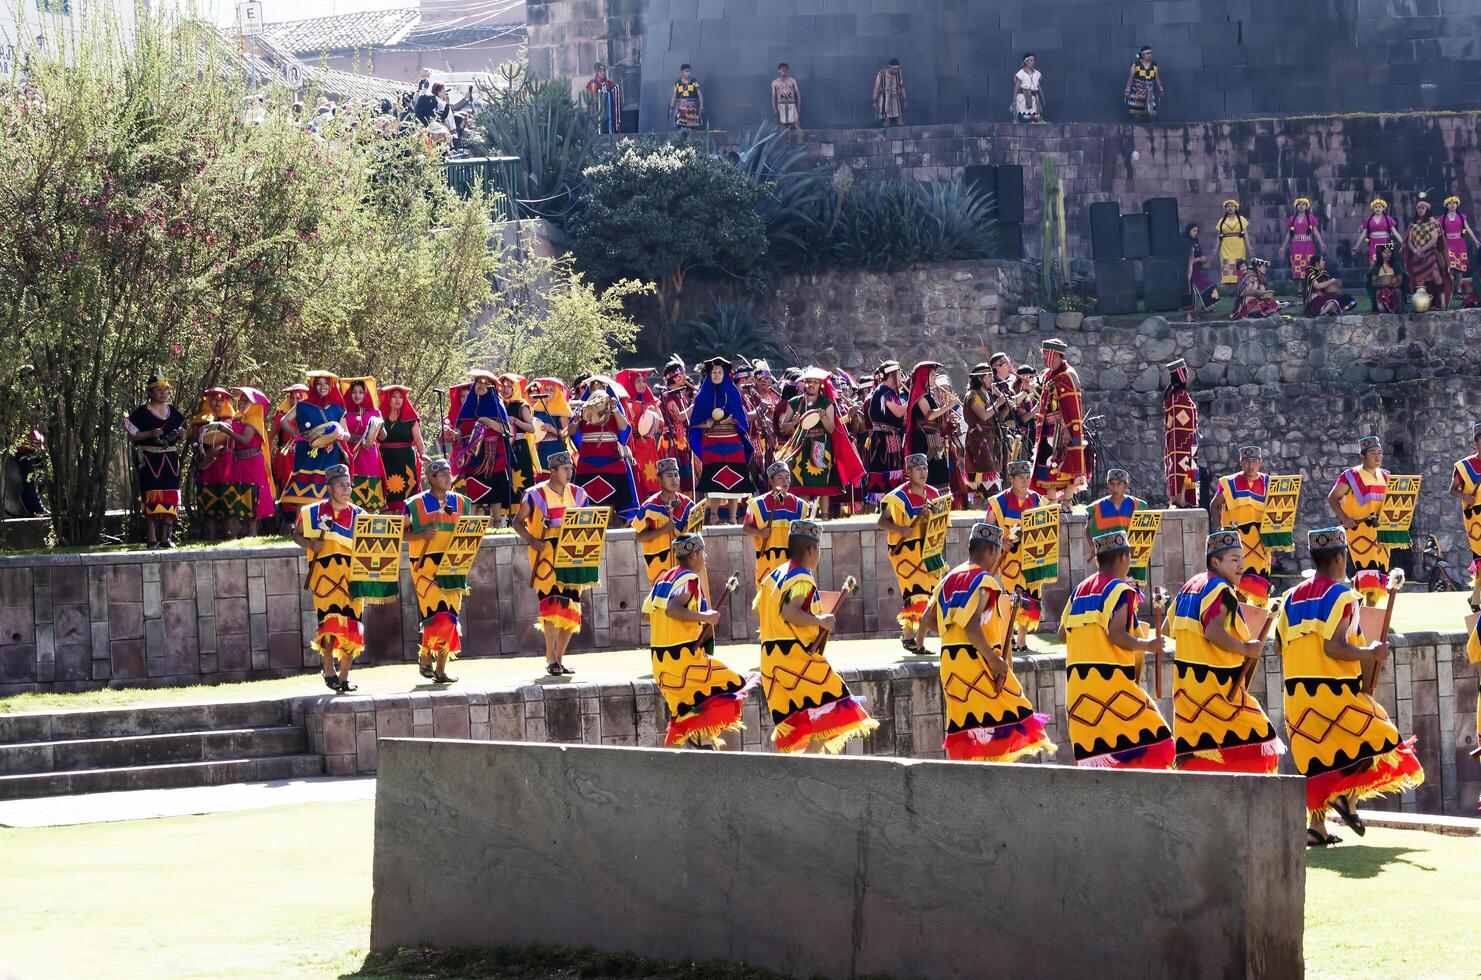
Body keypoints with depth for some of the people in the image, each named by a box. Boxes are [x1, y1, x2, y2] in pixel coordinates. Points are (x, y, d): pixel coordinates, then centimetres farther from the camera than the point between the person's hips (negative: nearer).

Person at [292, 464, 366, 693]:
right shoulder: (312, 512, 6)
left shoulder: (358, 516, 10)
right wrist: (310, 544, -4)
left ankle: (344, 676, 11)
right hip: (324, 572, -2)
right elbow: (296, 534, 16)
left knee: (352, 625, 0)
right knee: (329, 620, -17)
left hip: (351, 575, 2)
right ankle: (329, 671, -5)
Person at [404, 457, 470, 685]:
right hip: (426, 565, -5)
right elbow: (402, 532, 1)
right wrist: (422, 535, -17)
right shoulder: (415, 504, -1)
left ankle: (440, 669, 11)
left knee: (450, 616, 3)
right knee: (436, 612, -17)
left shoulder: (461, 502, 12)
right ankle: (425, 656, 3)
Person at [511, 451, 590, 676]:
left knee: (571, 609, 3)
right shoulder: (536, 495, -4)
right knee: (551, 603, -19)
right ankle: (551, 659, -14)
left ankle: (559, 658, 15)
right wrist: (531, 540, -15)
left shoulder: (577, 494, 11)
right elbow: (517, 522, 1)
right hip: (546, 556, -5)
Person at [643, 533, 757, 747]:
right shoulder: (690, 579, -12)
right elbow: (672, 609, -28)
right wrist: (704, 617, -21)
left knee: (688, 708, 20)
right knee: (734, 687, -3)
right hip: (683, 659, -9)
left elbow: (647, 614, 16)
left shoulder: (664, 578, 13)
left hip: (660, 661, 9)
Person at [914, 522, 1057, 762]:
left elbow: (928, 620, 18)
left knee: (964, 728, 11)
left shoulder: (950, 579, 15)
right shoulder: (983, 580, -11)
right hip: (977, 661, -9)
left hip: (950, 662, 9)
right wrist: (994, 659, -22)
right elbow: (970, 624, -23)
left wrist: (920, 635, 37)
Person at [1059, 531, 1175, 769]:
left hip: (1077, 683, 8)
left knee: (1093, 749, 9)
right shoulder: (1120, 590, -5)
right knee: (1147, 740, -7)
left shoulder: (1079, 590, 16)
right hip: (1110, 679, -8)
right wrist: (1148, 645, -5)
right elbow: (1117, 635, -18)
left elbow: (1062, 635, 16)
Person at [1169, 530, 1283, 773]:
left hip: (1186, 681, 9)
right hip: (1215, 683, -9)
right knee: (1257, 737, -3)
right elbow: (1214, 633, -27)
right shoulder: (1220, 590, -13)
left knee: (1196, 746, 11)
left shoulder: (1189, 586, 14)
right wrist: (1246, 649, -16)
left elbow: (1168, 628, 20)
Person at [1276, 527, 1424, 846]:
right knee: (1380, 743, 8)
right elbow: (1334, 647, -19)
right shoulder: (1342, 595, -8)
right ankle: (1349, 795, -11)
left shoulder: (1292, 597, 11)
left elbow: (1279, 643, 9)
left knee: (1318, 759, 12)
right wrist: (1371, 653, -9)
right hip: (1336, 691, -6)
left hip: (1298, 694, 6)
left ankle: (1316, 825, 6)